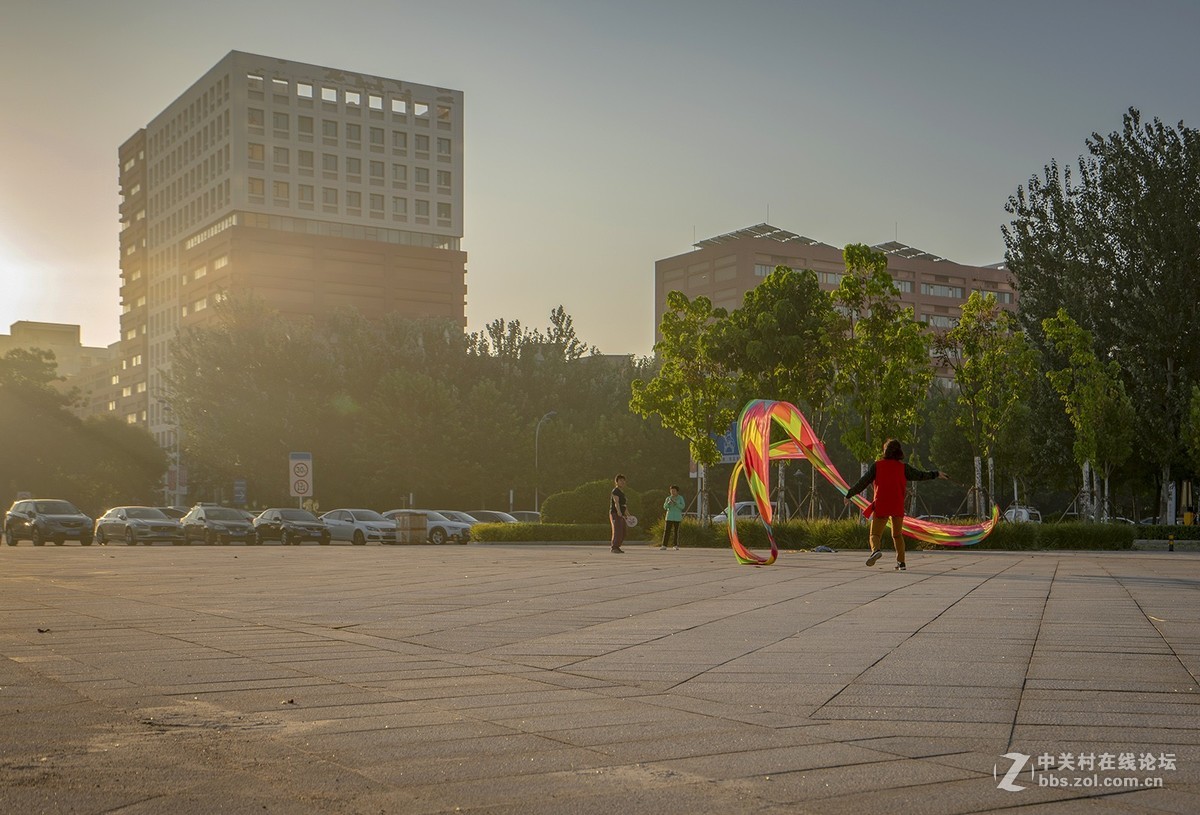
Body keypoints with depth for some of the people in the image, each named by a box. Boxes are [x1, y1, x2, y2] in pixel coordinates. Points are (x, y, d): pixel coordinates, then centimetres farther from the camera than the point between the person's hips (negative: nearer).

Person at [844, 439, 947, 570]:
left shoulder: (877, 465, 1)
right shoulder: (903, 467, 4)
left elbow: (863, 482, 1)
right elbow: (920, 475, 13)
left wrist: (849, 495, 11)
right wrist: (936, 474, 30)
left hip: (881, 506, -2)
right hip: (898, 507, 2)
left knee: (875, 534, 2)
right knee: (897, 535, 19)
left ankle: (876, 550, -30)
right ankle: (901, 563, 12)